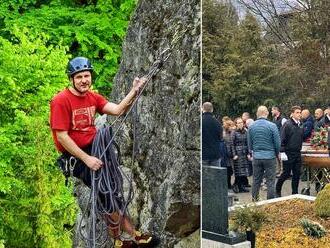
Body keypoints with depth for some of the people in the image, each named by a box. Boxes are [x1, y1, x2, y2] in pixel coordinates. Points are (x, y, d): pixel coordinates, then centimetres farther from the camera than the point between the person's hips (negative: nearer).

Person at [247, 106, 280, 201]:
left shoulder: (251, 127, 1)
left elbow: (249, 143, 8)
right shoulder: (272, 126, -10)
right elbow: (277, 143, -5)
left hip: (256, 157, 3)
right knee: (270, 181, 3)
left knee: (256, 180, 13)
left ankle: (254, 200, 20)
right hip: (270, 156, -3)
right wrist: (277, 154, 12)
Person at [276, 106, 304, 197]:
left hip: (297, 153, 6)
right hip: (288, 153, -6)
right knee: (286, 173, 0)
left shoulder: (301, 126, 11)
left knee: (297, 174, 9)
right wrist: (282, 152, -18)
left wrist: (300, 148, 14)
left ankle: (295, 193, 19)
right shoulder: (287, 124, -10)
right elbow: (282, 139, -13)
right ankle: (277, 189, 18)